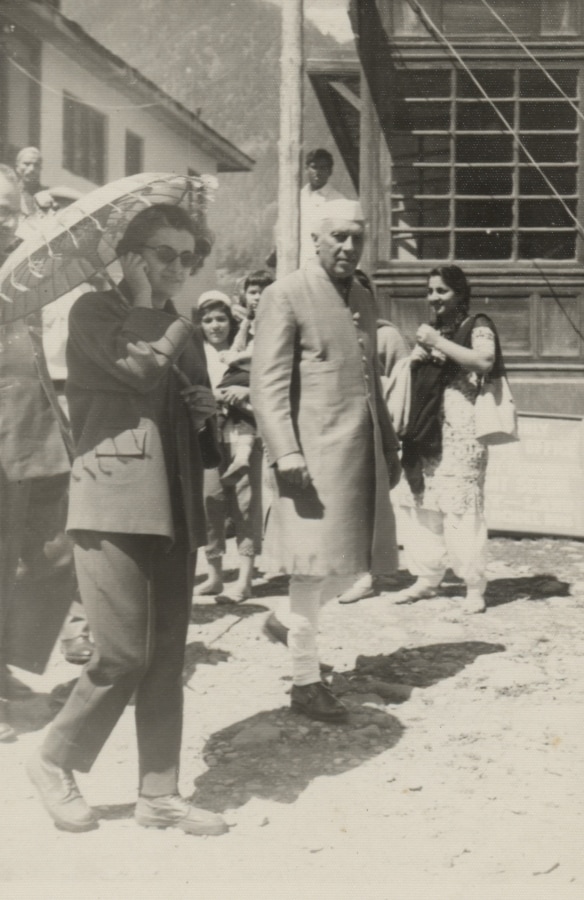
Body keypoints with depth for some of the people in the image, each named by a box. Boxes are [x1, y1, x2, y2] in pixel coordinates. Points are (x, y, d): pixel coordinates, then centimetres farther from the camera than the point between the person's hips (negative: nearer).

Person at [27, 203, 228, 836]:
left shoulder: (182, 330, 20)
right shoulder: (94, 311, 0)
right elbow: (139, 369, -19)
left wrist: (207, 410, 5)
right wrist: (150, 306, -5)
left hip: (174, 506, 7)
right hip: (114, 499, -6)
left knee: (167, 656, 6)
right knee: (123, 654, -9)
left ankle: (158, 794, 14)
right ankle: (54, 762, 12)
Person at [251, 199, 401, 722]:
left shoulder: (365, 300, 18)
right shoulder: (286, 296, -5)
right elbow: (269, 383, -11)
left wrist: (390, 445, 18)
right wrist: (286, 454, -20)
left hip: (363, 452, 7)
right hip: (315, 452, -7)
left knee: (354, 564, 11)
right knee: (317, 566, -2)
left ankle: (288, 625, 32)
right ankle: (305, 681, 9)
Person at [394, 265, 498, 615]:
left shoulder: (477, 327, 1)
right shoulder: (430, 329, 23)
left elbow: (485, 361, -18)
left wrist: (438, 343, -15)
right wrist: (416, 357, 5)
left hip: (460, 434, -7)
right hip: (424, 432, 7)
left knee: (462, 507, -10)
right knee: (422, 506, 5)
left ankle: (475, 585, -6)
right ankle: (427, 578, 14)